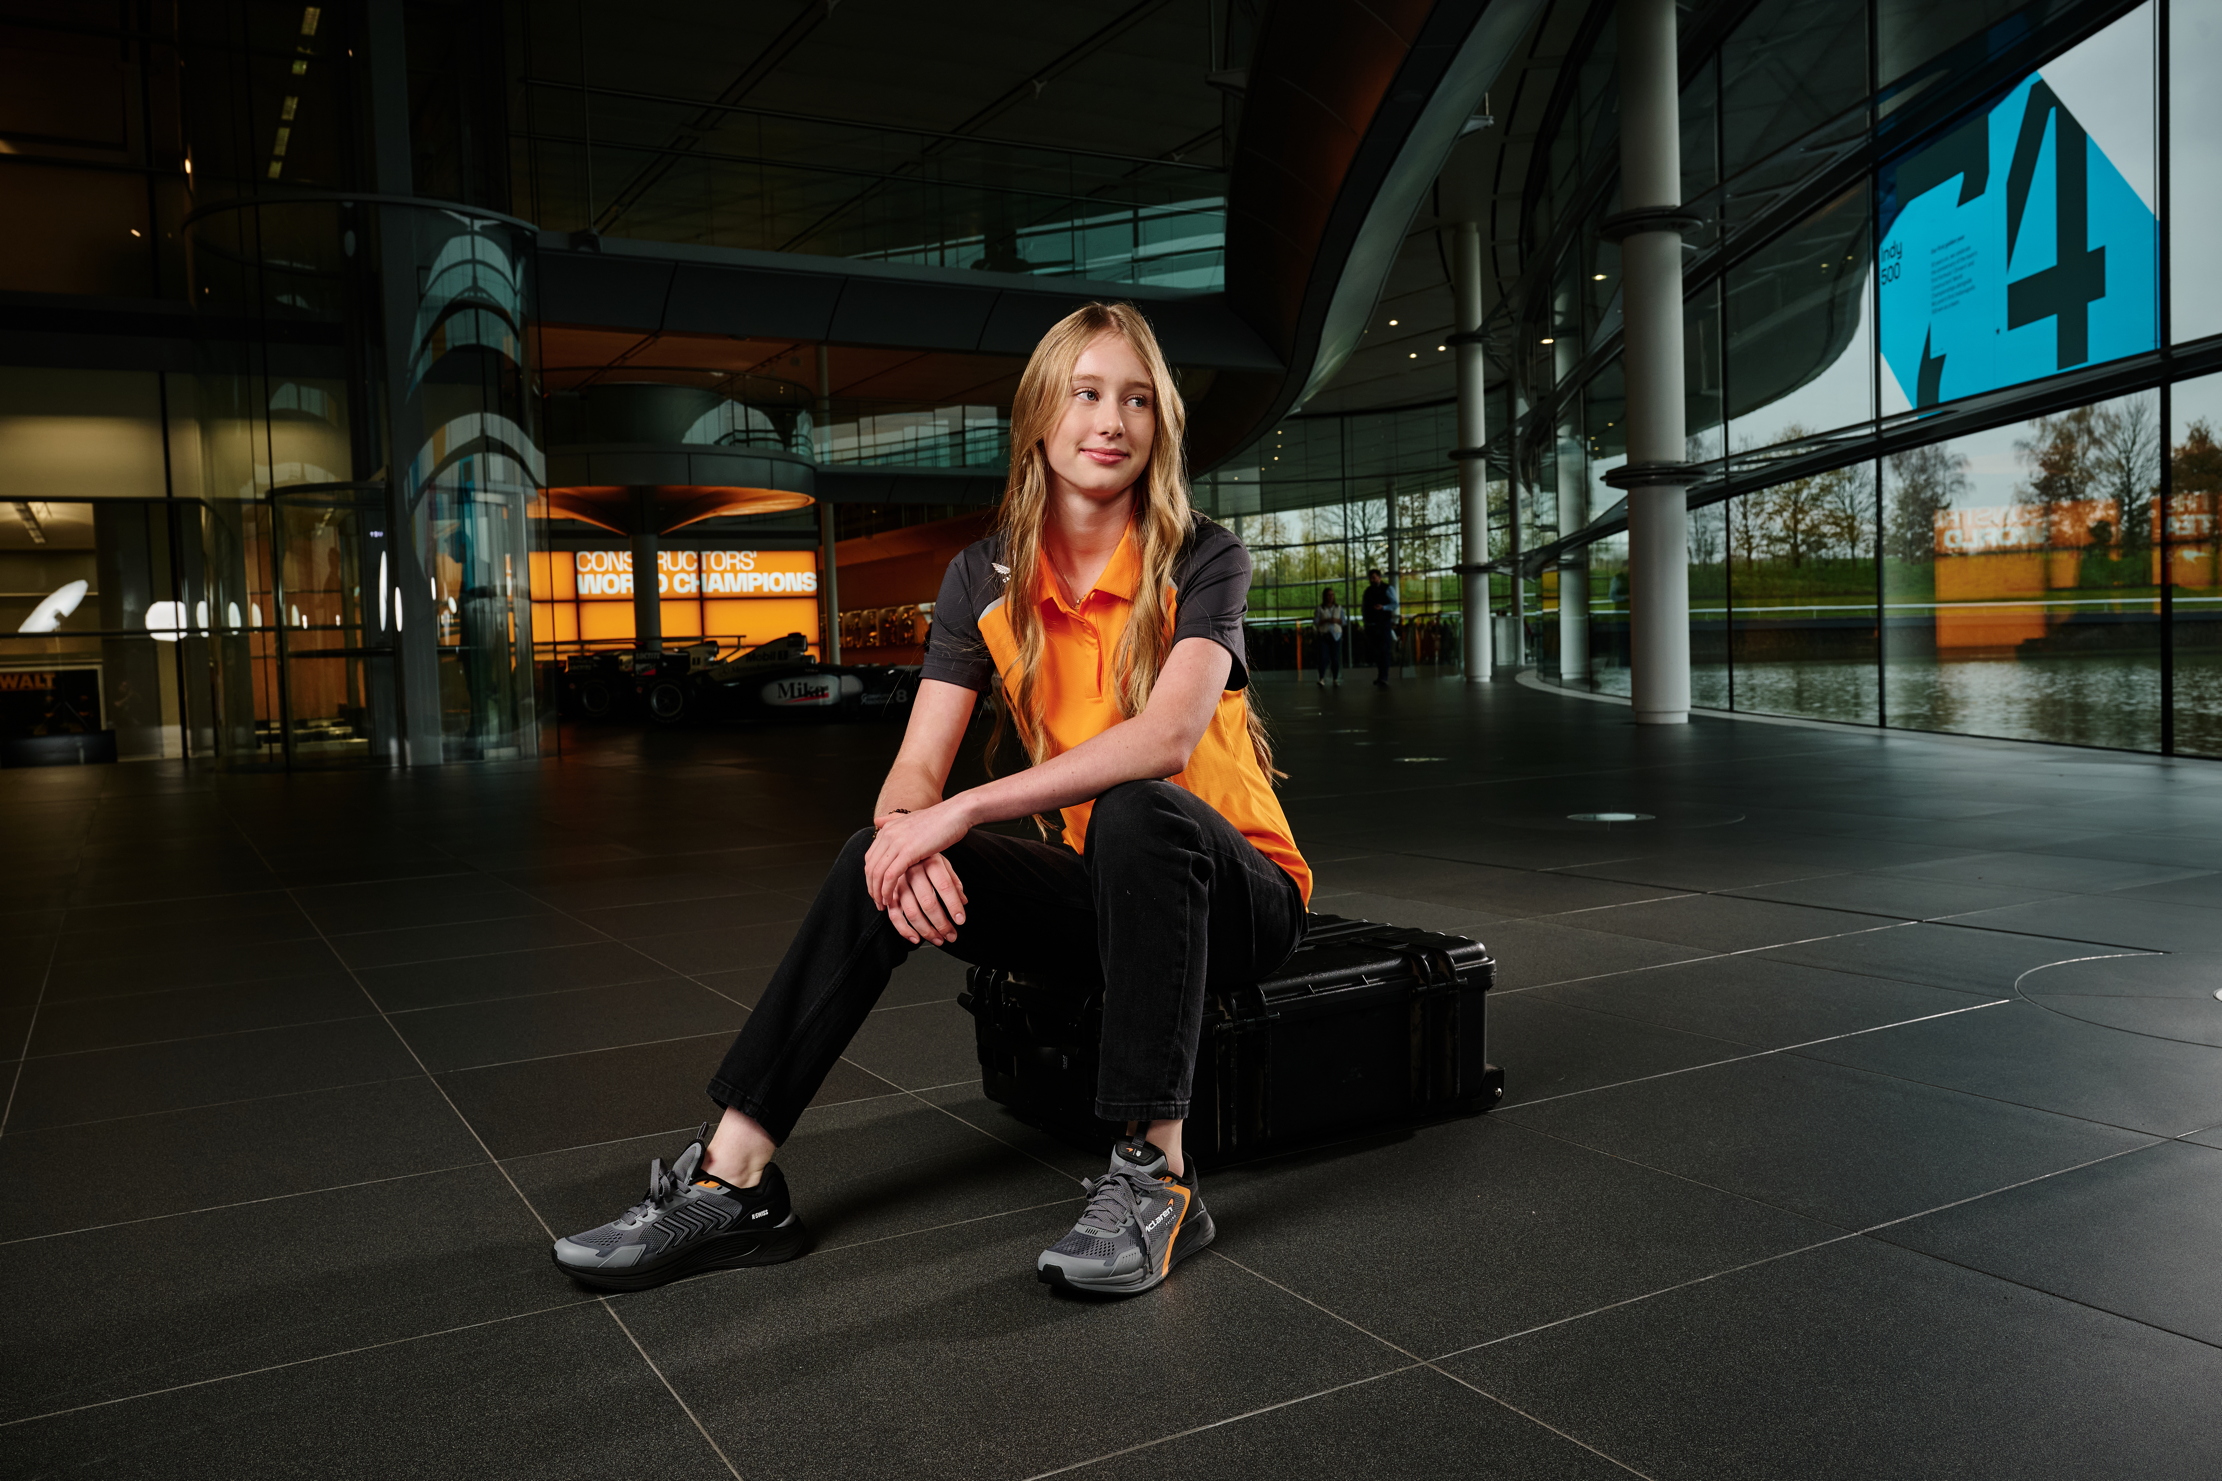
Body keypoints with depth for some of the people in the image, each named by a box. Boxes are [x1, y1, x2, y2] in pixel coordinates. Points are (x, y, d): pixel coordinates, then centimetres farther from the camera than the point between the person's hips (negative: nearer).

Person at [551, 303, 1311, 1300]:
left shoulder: (1203, 559, -11)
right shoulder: (986, 581, 1)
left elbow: (1167, 735, -29)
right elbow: (916, 770, -6)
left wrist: (962, 811, -33)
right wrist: (907, 835, -31)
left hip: (1236, 893, -3)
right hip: (1098, 884, 4)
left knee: (1138, 810, -36)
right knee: (877, 861, -16)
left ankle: (1155, 1176, -31)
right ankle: (733, 1179, -15)